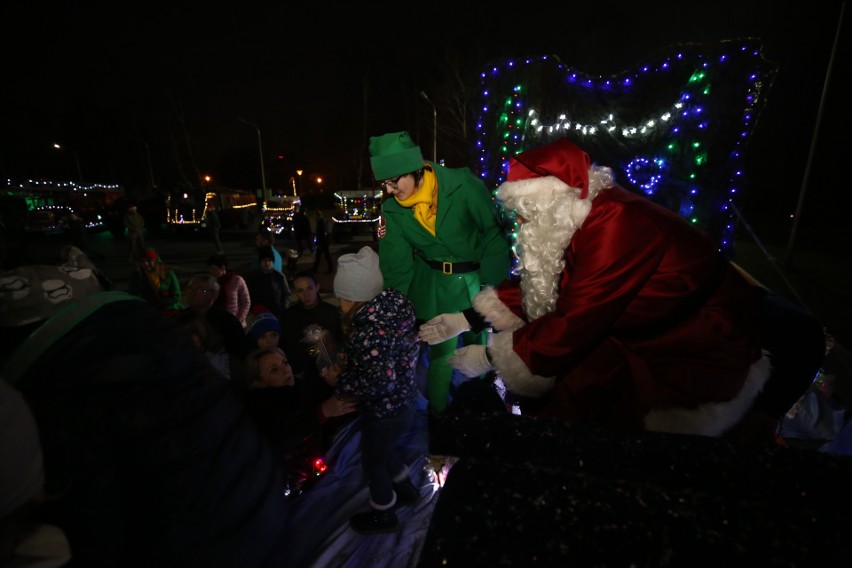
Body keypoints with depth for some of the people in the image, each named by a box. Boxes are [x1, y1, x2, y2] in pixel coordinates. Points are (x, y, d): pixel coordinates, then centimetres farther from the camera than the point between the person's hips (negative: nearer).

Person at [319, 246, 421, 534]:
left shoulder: (369, 332, -34)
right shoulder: (390, 303, -8)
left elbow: (380, 384, -33)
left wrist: (339, 381, -20)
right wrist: (348, 367, 1)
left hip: (386, 411, -8)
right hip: (403, 399, 8)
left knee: (372, 460, 19)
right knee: (383, 449, 32)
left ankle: (383, 516, 45)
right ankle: (406, 489, 55)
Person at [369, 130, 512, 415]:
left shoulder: (463, 185, -18)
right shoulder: (393, 210, -6)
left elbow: (494, 232, -11)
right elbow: (396, 267, 0)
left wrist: (492, 283, -12)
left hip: (479, 277, -1)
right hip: (436, 286, 2)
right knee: (442, 352, 3)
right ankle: (437, 411, 29)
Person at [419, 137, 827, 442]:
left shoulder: (616, 228, -29)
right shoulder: (579, 219, -4)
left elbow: (571, 329, -29)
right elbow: (533, 288, 1)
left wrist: (488, 358, -19)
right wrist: (466, 319, -3)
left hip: (705, 353, -7)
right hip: (642, 336, 7)